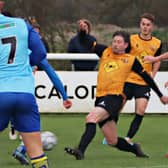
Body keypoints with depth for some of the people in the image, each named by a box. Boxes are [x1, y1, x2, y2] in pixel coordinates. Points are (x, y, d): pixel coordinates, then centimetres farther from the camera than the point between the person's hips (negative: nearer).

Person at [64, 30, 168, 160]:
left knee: (91, 117, -32)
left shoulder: (131, 60, 6)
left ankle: (80, 151, -43)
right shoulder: (105, 52, 14)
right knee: (113, 141, 8)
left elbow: (147, 77, 14)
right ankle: (135, 148, 36)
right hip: (100, 97, 5)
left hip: (115, 97, -5)